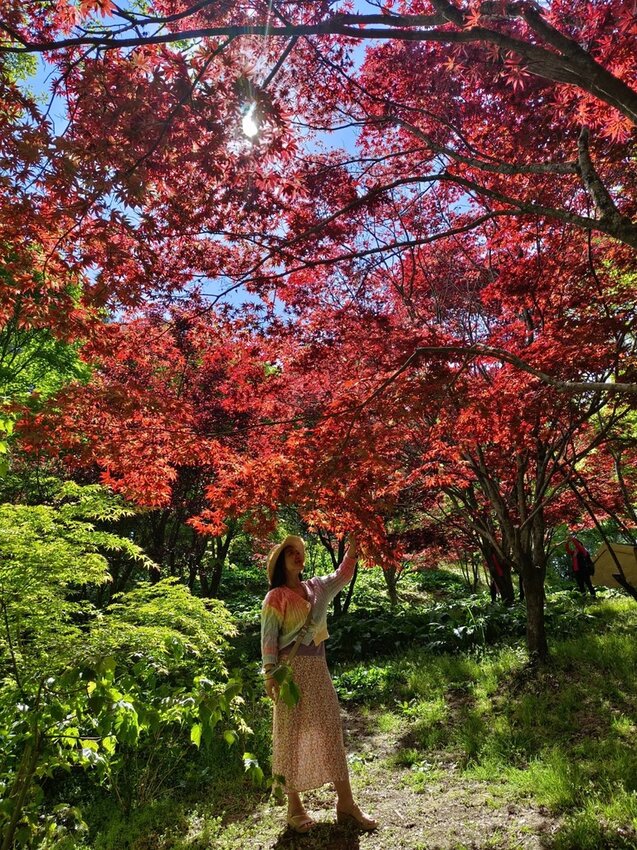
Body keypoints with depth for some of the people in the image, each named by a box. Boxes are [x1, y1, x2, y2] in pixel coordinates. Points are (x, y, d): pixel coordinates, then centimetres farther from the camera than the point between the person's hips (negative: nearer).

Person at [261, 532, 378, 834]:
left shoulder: (315, 588, 10)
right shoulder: (276, 597, -6)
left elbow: (342, 577, 19)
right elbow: (269, 637, -9)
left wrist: (352, 548, 8)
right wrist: (270, 674, -17)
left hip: (318, 669, 6)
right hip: (291, 670, -6)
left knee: (331, 732, 8)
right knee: (292, 736, 3)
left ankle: (346, 804, 17)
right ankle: (294, 807, 17)